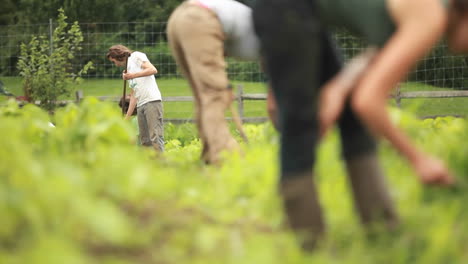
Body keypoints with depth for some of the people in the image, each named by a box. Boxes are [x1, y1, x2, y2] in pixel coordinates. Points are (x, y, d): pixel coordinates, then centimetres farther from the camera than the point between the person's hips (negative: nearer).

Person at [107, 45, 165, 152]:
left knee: (155, 136, -15)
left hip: (152, 101, -9)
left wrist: (133, 75, -12)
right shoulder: (128, 69, 27)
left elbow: (153, 70, -10)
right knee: (144, 140, 3)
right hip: (140, 105, 9)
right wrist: (127, 117, 19)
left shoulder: (136, 56, 6)